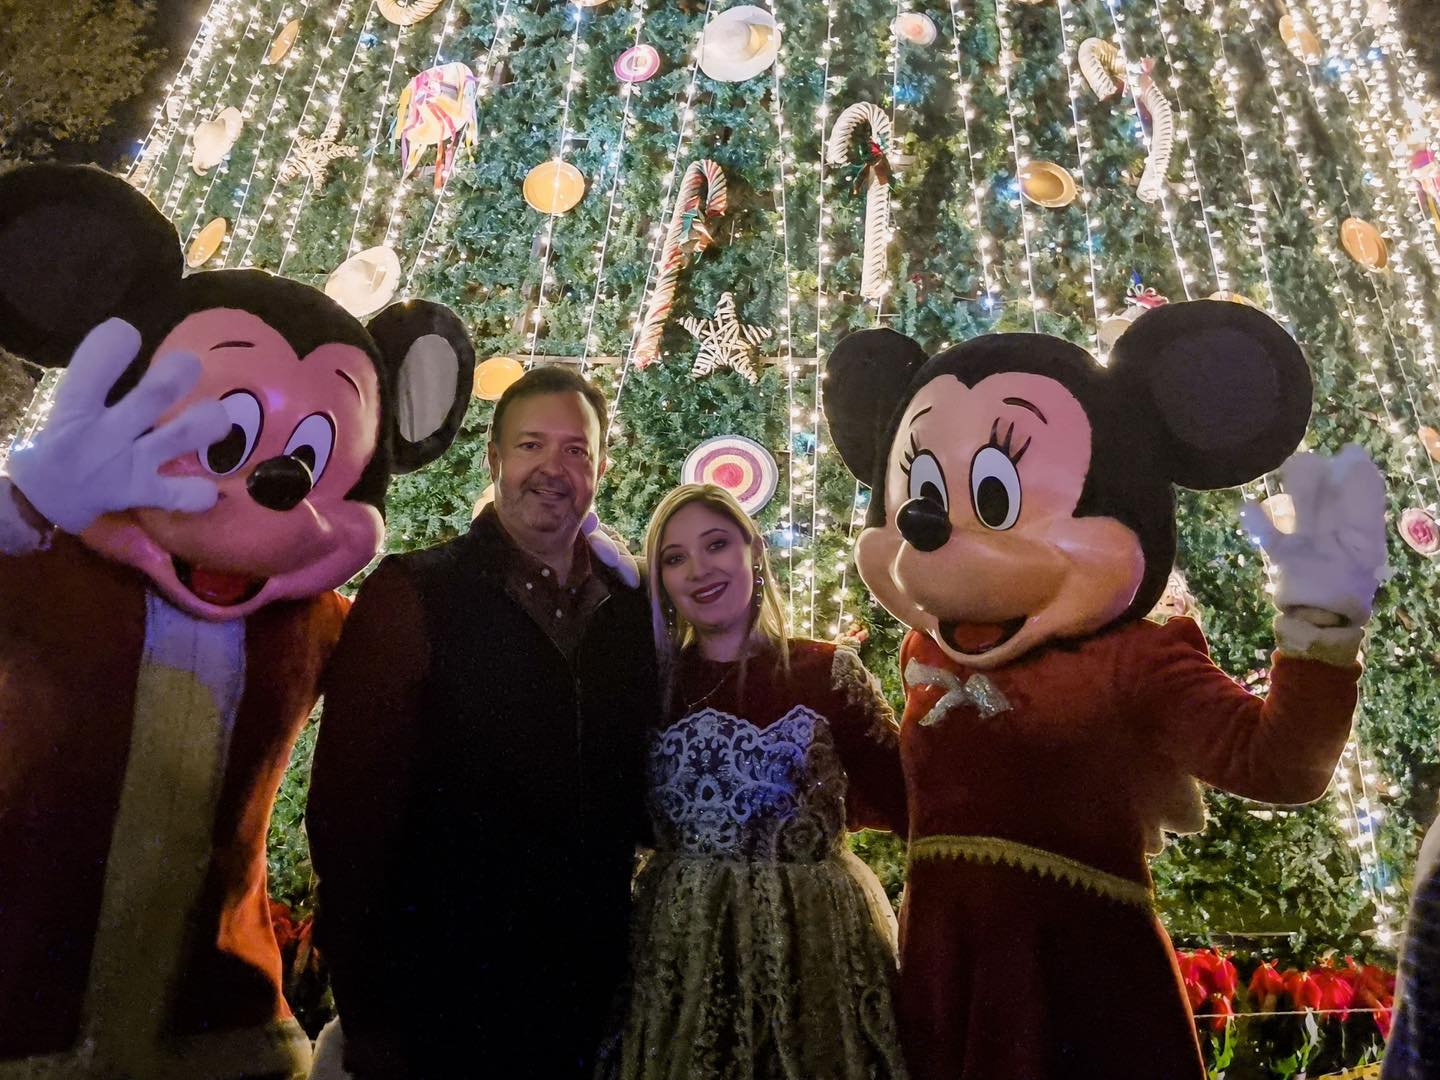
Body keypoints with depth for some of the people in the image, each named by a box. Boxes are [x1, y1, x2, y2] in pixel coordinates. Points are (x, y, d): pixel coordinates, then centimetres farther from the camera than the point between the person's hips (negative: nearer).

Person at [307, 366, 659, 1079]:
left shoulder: (632, 606, 0)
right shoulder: (410, 597, -12)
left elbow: (634, 792, 8)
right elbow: (349, 812, -12)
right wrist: (369, 1018, -10)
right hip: (440, 1000, -4)